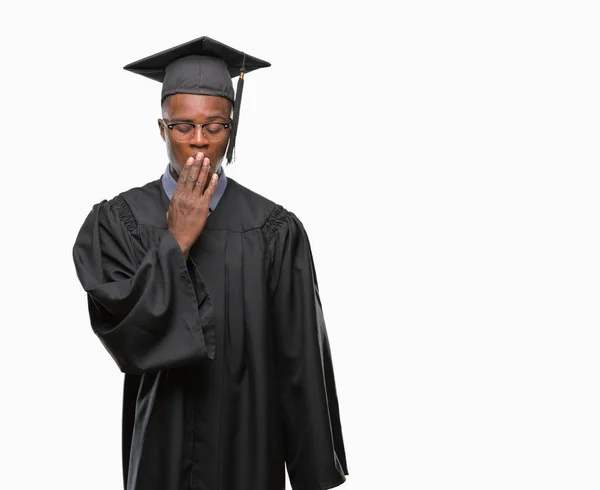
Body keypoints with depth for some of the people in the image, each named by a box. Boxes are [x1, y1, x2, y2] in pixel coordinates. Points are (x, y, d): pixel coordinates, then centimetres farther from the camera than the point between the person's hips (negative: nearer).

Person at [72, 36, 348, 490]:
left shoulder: (275, 230, -9)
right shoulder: (117, 222, -5)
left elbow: (300, 361, -7)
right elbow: (119, 330, -17)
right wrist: (177, 240, -20)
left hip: (249, 450, 0)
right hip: (159, 448, 1)